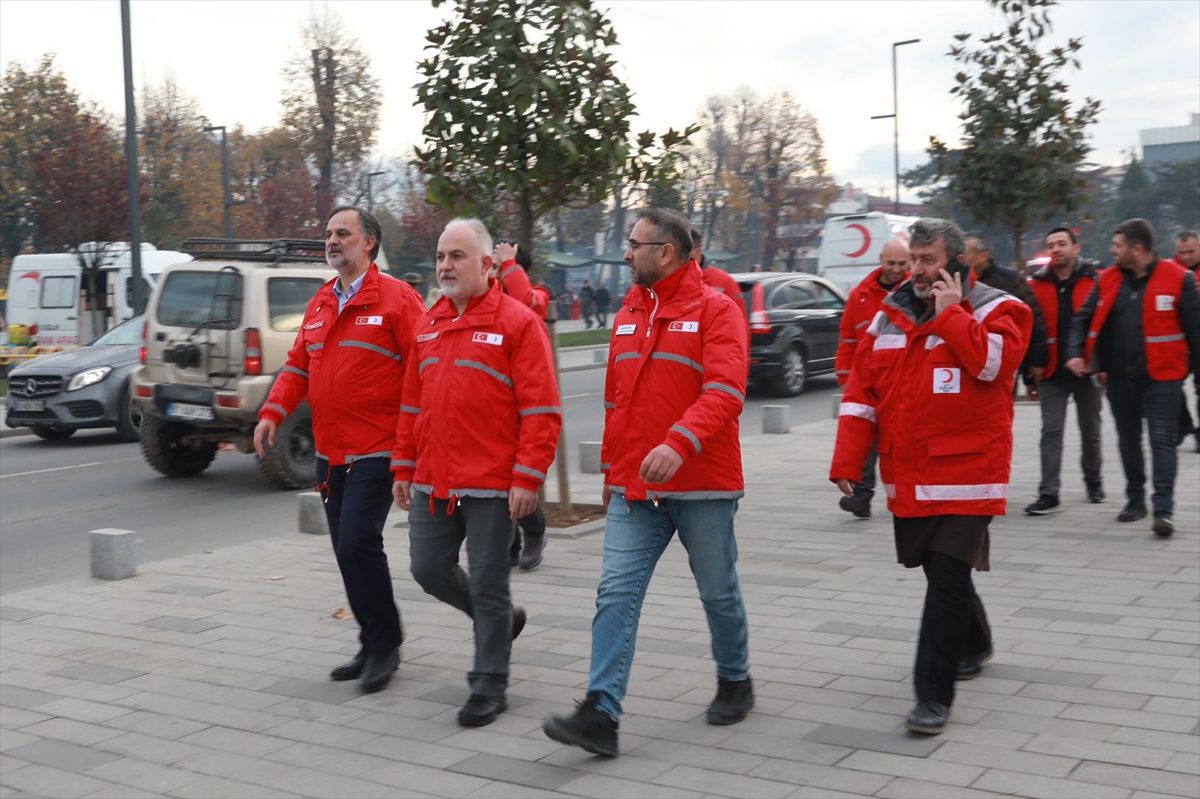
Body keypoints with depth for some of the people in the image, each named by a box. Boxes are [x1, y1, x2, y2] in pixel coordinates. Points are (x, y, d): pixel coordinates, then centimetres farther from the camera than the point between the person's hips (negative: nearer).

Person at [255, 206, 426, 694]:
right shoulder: (320, 304, 15)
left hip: (375, 451, -8)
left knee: (358, 542, -14)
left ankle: (385, 643, 3)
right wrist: (272, 413, 2)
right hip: (330, 452, 8)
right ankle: (373, 647, 23)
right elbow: (298, 365, 17)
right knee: (347, 549, 11)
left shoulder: (395, 298, -8)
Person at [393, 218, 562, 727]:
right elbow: (412, 404, 18)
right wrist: (404, 469, 14)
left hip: (491, 485, -6)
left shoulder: (517, 322, -7)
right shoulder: (428, 325, 13)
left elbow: (542, 409, -11)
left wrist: (527, 478, -16)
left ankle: (489, 687, 16)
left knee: (487, 584, 1)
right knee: (428, 571, 10)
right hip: (432, 483, 7)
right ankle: (501, 621, 36)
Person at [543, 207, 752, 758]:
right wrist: (610, 469, 21)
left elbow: (724, 391, -21)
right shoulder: (628, 314, 12)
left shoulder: (715, 310, -8)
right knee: (617, 593, -5)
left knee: (718, 592, 12)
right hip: (634, 487, 5)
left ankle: (735, 681, 36)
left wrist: (681, 444, -36)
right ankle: (601, 714, -7)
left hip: (702, 487, -5)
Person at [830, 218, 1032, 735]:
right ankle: (974, 645, 46)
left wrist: (950, 314, -17)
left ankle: (934, 694, -5)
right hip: (907, 477, 6)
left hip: (965, 474, -5)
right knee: (940, 572, 20)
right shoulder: (890, 315, 9)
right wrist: (847, 462, -1)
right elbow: (861, 391, 6)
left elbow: (994, 362, -25)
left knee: (947, 580, -11)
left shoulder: (994, 309, -3)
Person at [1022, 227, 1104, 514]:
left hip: (1086, 371, 0)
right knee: (1051, 432, -4)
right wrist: (1033, 366, -4)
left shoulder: (1094, 281, -3)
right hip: (1052, 372, 1)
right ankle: (1049, 494, -5)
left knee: (1090, 431, 15)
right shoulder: (1037, 284, 2)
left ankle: (1093, 481, 35)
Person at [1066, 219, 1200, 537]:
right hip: (1119, 377, 5)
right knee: (1128, 440, 15)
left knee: (1163, 440, -5)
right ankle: (1135, 500, 29)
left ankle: (1163, 509, -7)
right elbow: (1084, 318, 10)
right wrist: (1076, 353, -4)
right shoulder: (1108, 279, 5)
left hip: (1161, 377, -5)